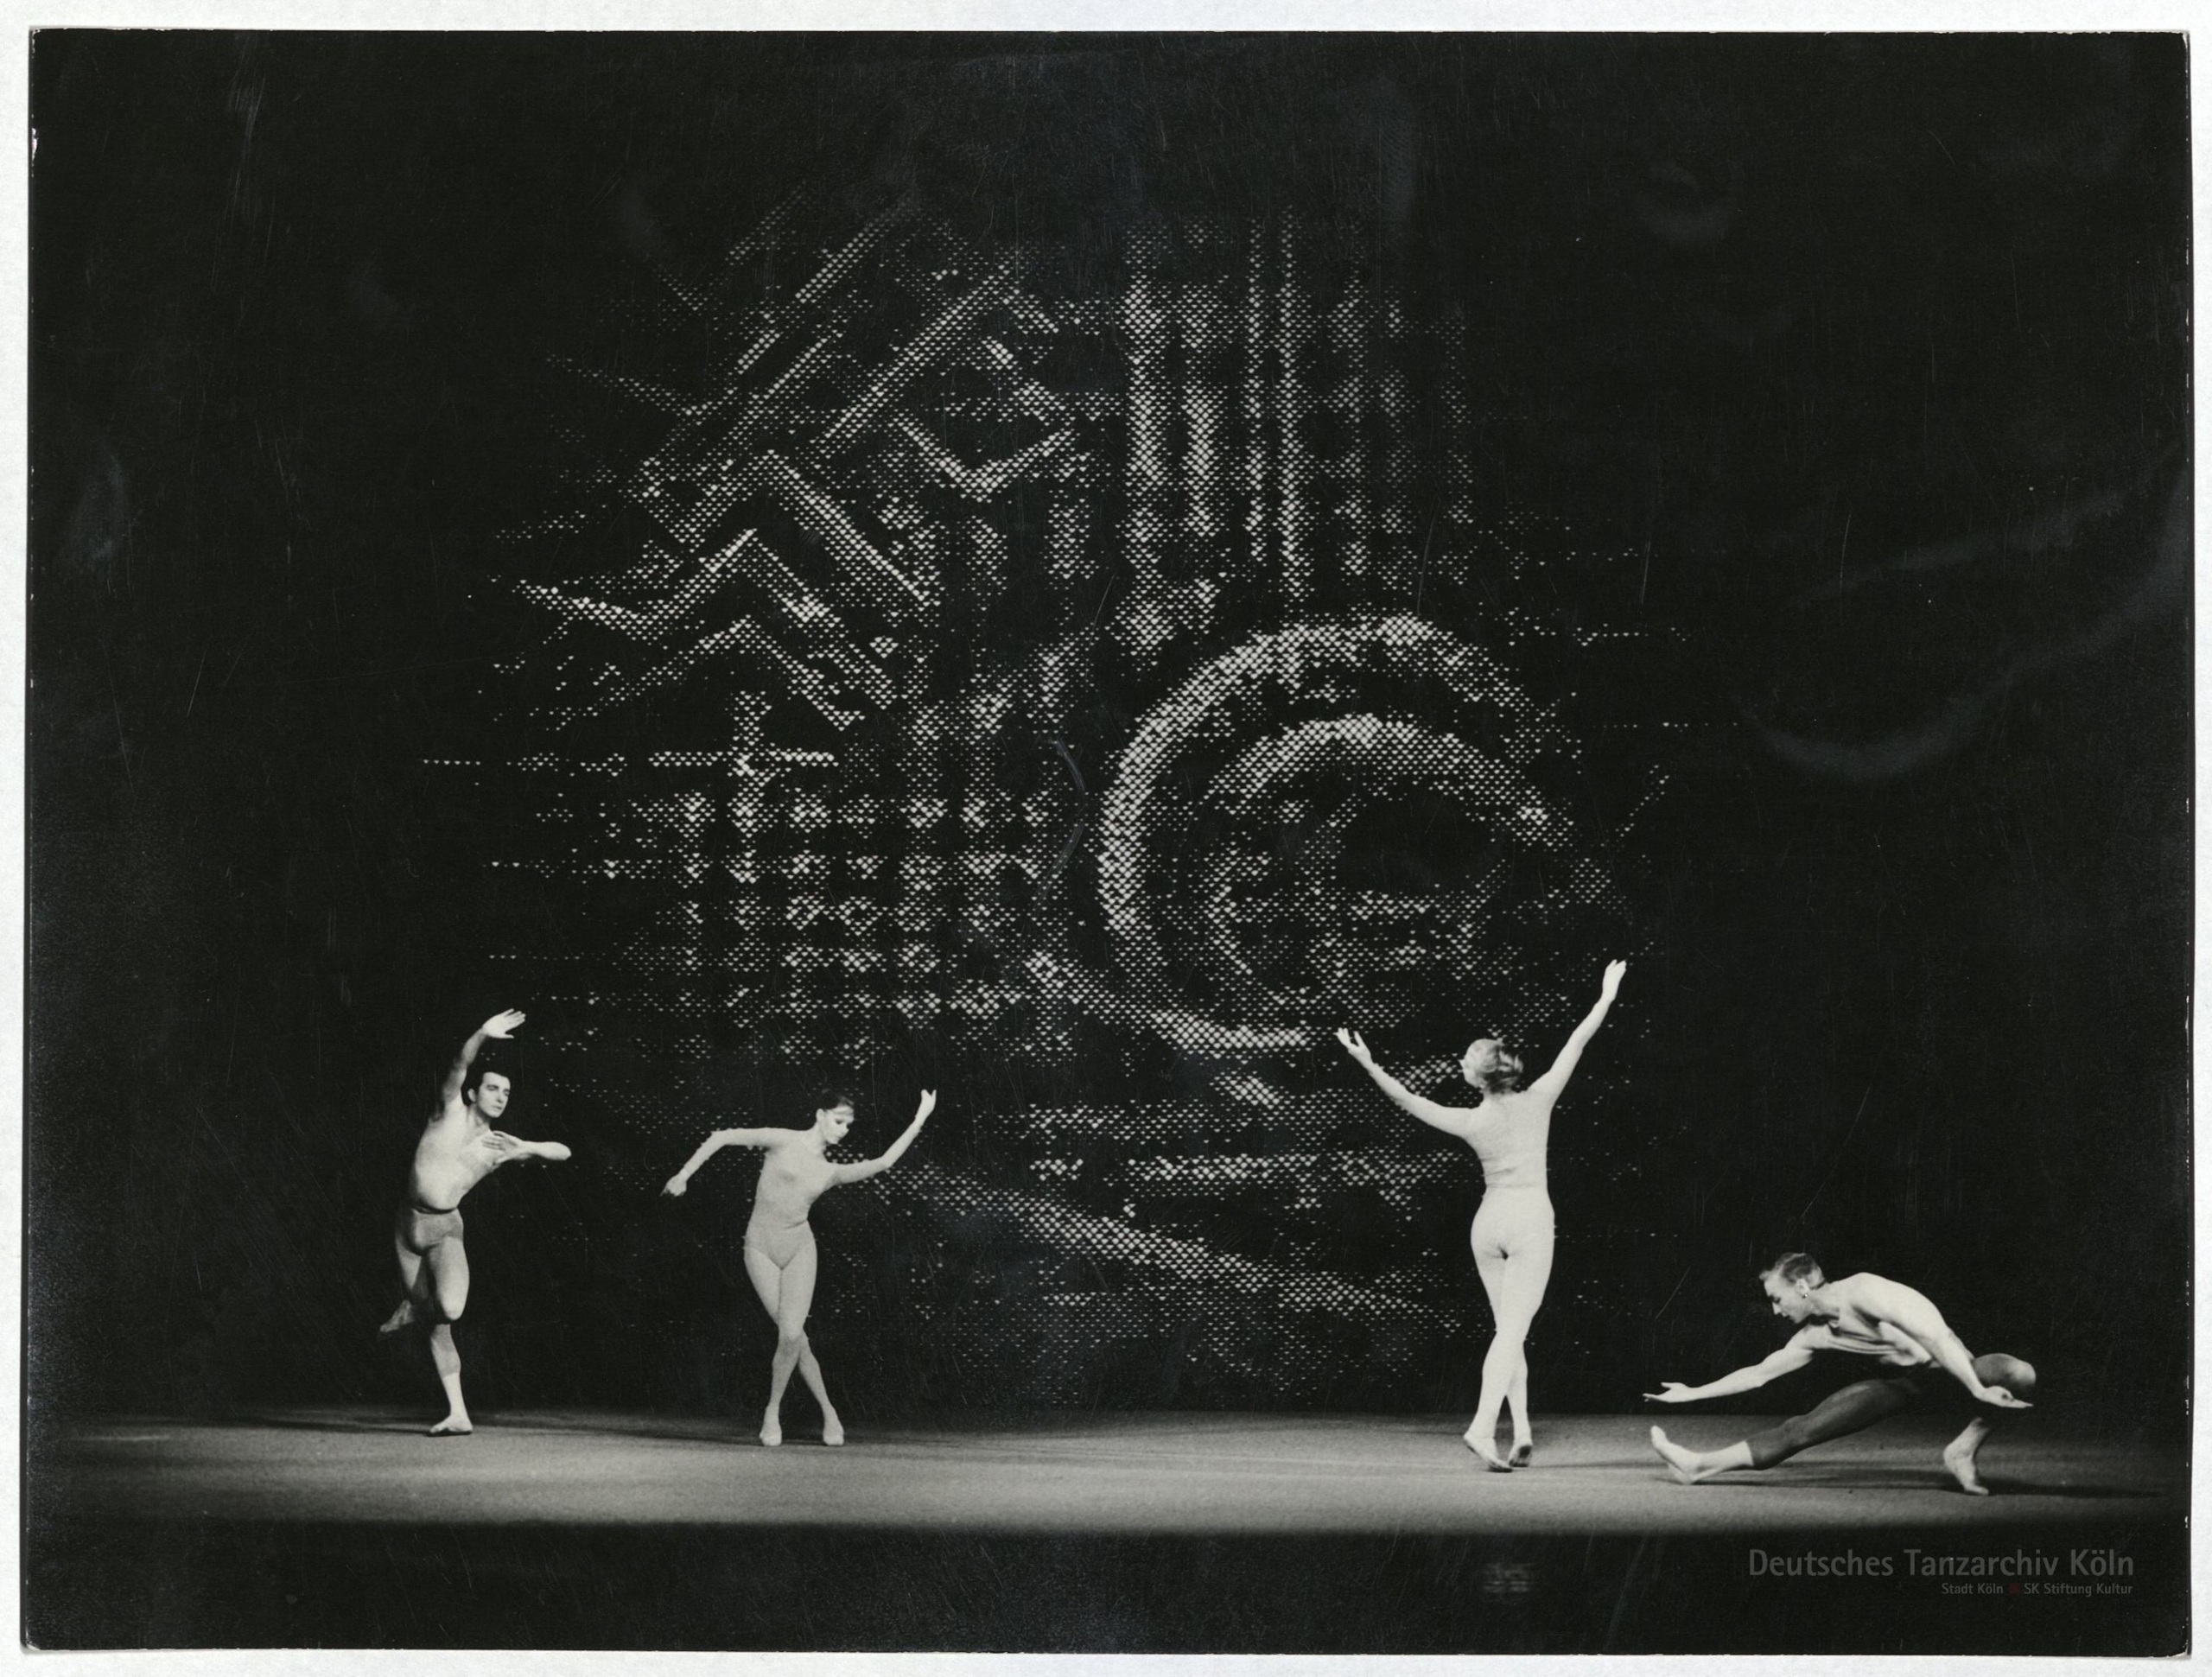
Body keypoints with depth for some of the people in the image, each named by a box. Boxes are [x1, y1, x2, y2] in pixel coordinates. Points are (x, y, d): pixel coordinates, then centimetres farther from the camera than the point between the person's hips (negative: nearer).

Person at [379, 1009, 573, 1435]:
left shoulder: (499, 1145, 5)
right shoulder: (451, 1111, 1)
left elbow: (563, 1152, 6)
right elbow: (460, 1065, -17)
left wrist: (524, 1147, -12)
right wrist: (483, 1036, -34)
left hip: (446, 1228, 0)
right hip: (409, 1224, 0)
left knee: (449, 1310, -23)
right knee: (436, 1328, 4)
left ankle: (414, 1308, 11)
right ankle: (458, 1414, 18)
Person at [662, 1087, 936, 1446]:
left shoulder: (831, 1172, 9)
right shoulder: (782, 1141, -4)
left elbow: (884, 1162, 9)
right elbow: (722, 1137, -3)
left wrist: (920, 1120, 9)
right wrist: (684, 1174, -9)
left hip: (799, 1248, 3)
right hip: (761, 1249, -3)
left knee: (791, 1335, -11)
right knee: (793, 1336, -6)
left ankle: (773, 1412, 8)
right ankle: (828, 1411, 9)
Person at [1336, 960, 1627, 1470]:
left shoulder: (1471, 1122, -5)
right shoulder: (1537, 1101, -6)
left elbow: (1410, 1100, -2)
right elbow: (1577, 1043, -1)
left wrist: (1369, 1066, 3)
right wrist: (1607, 995, 7)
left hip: (1488, 1220, 2)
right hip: (1531, 1218, -2)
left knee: (1509, 1328, 14)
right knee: (1514, 1329, -8)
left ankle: (1522, 1431, 11)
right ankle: (1483, 1426, -23)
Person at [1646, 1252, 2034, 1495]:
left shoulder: (1863, 1293, -24)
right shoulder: (1816, 1336, 0)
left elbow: (1933, 1336, -29)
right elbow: (1758, 1374, 10)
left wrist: (1978, 1389, -35)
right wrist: (1692, 1393, 9)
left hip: (1951, 1367, -6)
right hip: (1910, 1382, 6)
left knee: (2019, 1375, -39)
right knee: (1807, 1427, -6)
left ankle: (1965, 1447, -22)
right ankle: (1702, 1465, -6)